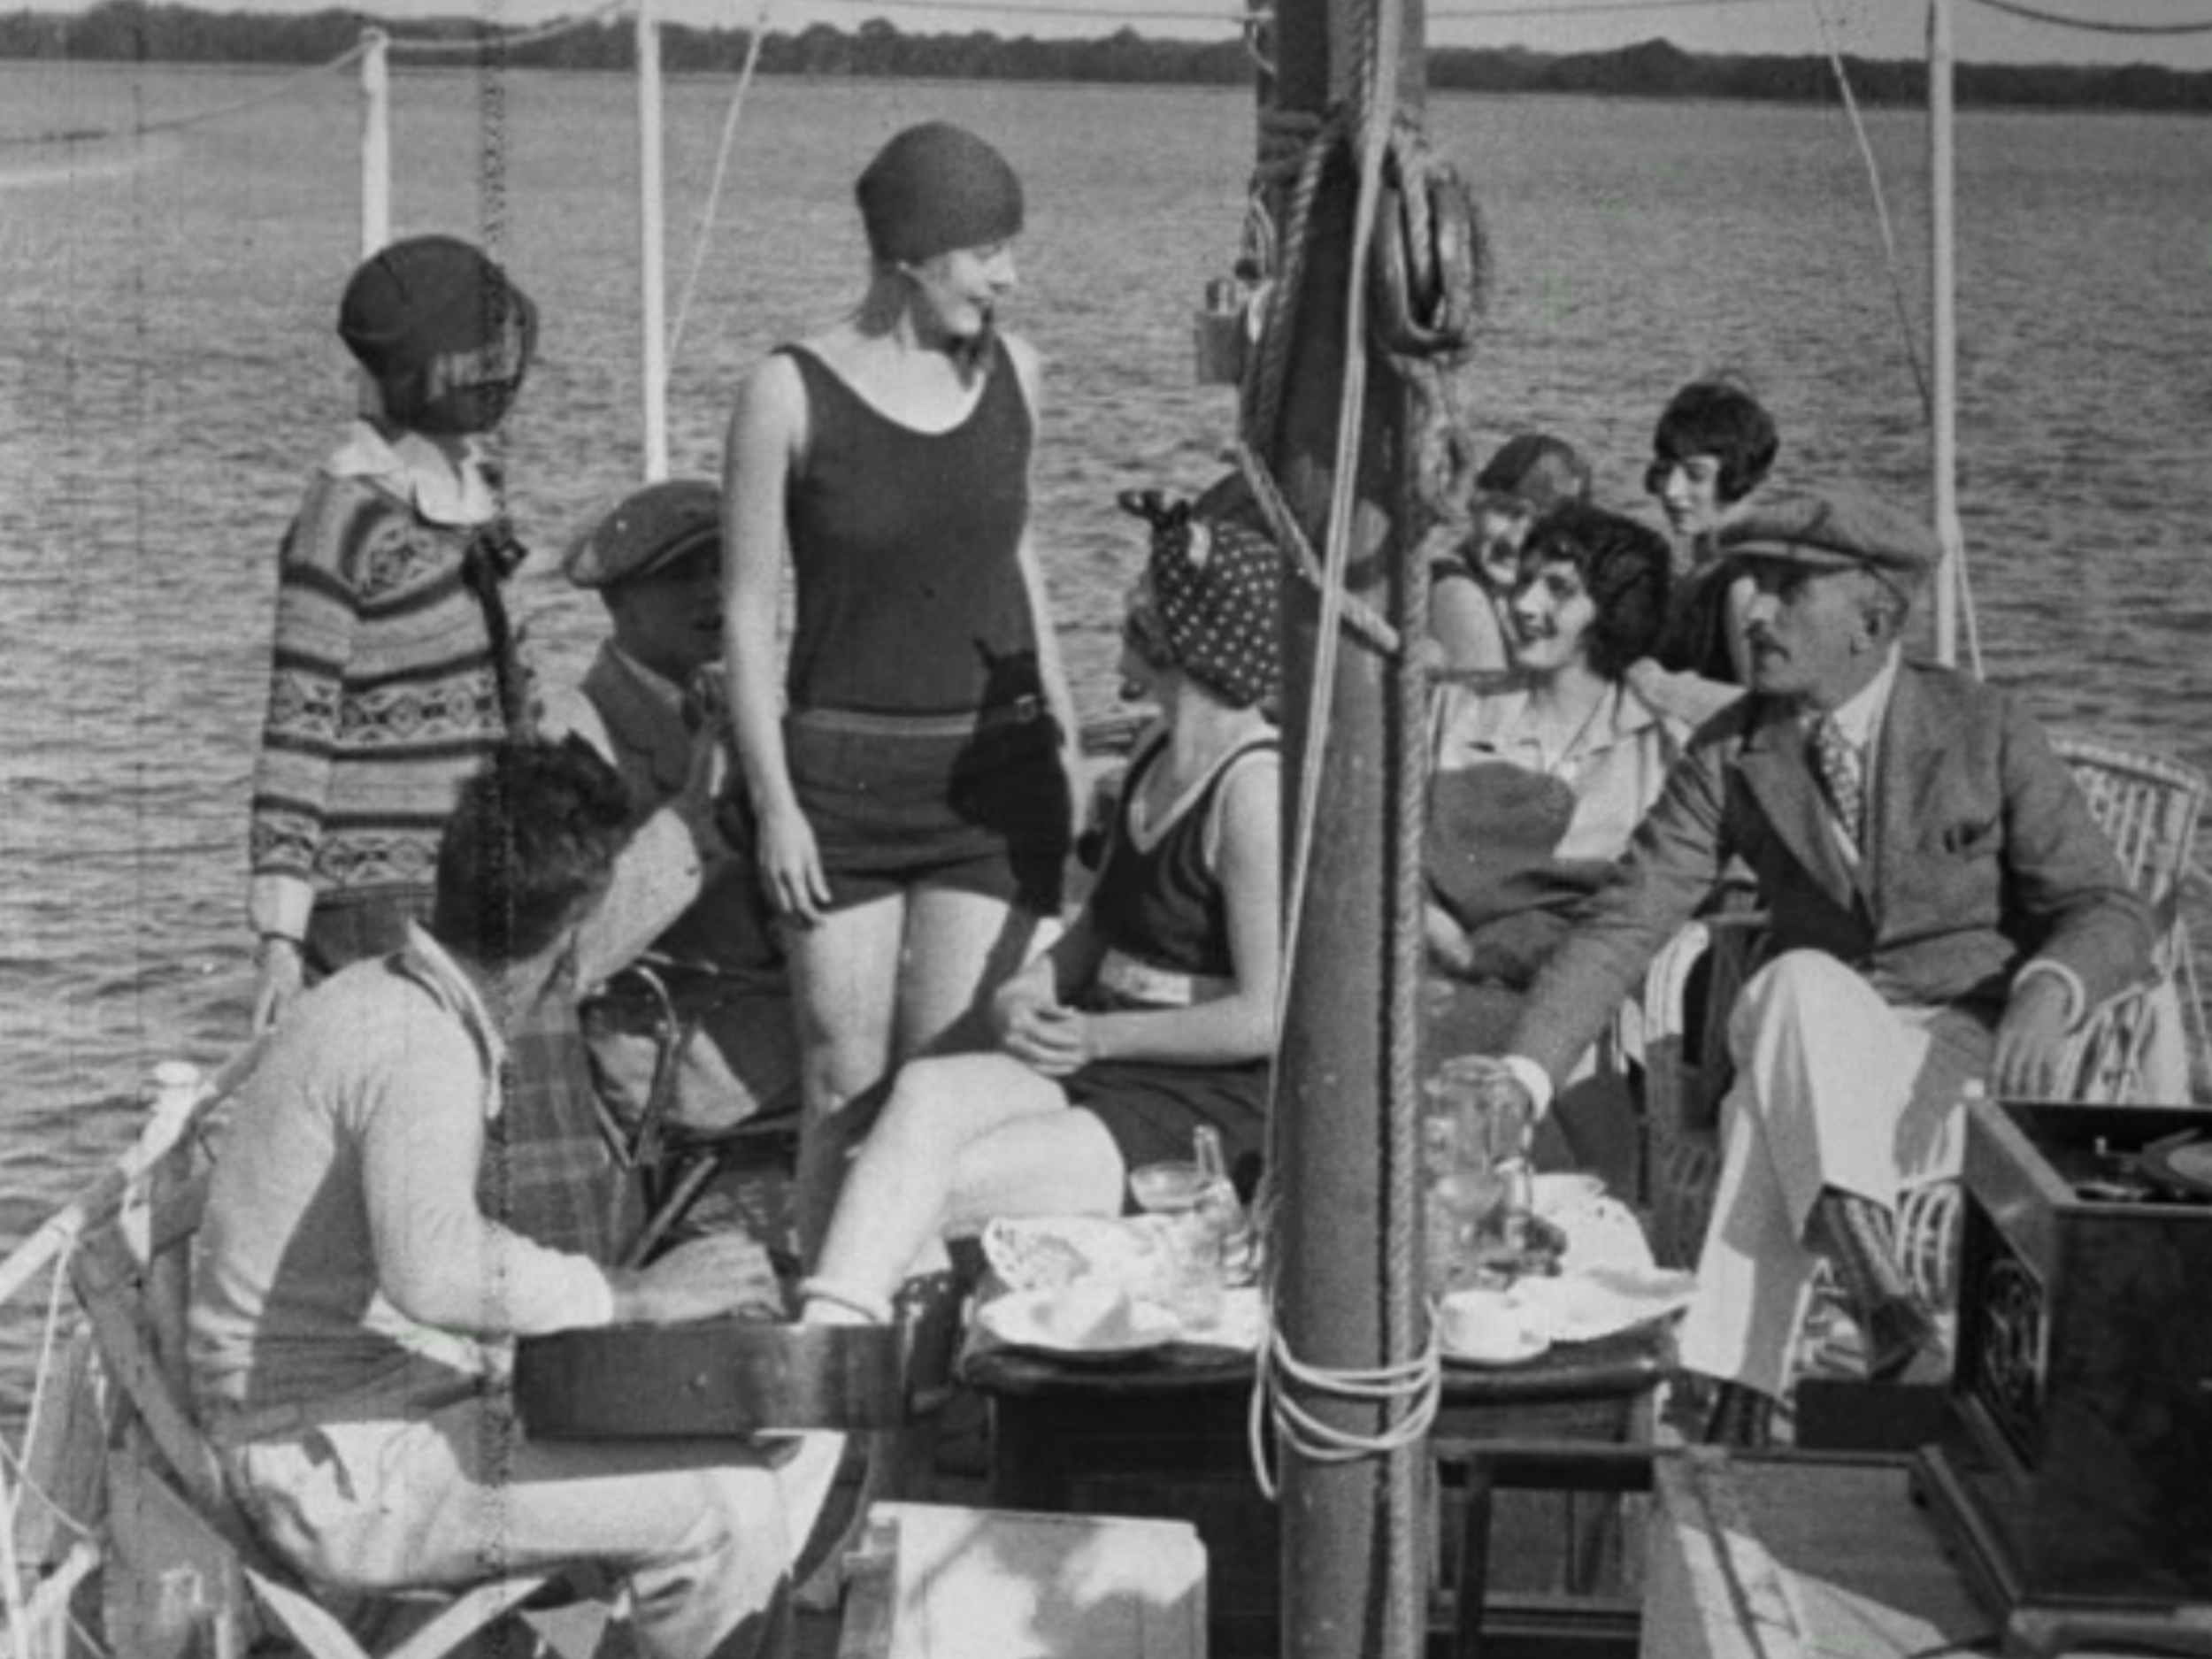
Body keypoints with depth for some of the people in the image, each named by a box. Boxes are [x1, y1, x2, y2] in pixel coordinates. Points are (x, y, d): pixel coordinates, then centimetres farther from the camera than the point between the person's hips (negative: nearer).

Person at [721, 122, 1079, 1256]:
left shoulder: (1012, 373, 5)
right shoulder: (789, 395, -8)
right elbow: (749, 611, -4)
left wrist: (1063, 734, 18)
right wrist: (774, 806, -8)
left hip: (995, 766, 3)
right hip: (843, 772, -2)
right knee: (845, 1082, 0)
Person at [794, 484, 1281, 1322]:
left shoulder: (1254, 786, -15)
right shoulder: (1159, 758, 13)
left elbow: (1263, 1020, -17)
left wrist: (1097, 1035, -11)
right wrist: (1027, 992, 3)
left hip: (1211, 1109, -7)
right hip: (1094, 1063, 7)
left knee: (929, 1194, -20)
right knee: (926, 1089, -21)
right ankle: (825, 1333, -34)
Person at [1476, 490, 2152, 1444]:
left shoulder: (1982, 731, -6)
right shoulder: (1730, 755, 0)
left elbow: (2111, 915, -5)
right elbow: (1626, 922, -5)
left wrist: (2048, 991, -30)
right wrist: (1524, 1076, -19)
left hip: (1969, 1048, -2)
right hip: (1811, 1050, 2)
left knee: (1771, 1114, -35)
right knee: (1803, 983, -36)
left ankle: (1739, 1402, -37)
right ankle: (1881, 1305, -46)